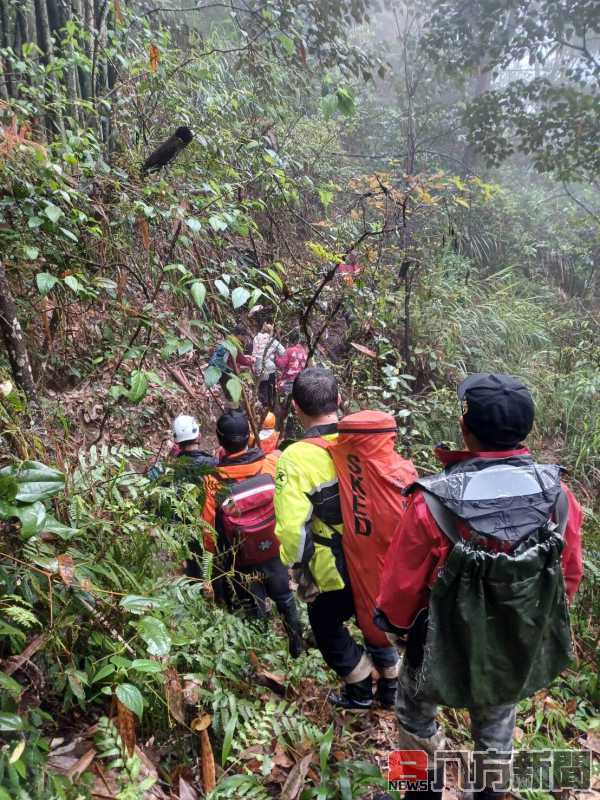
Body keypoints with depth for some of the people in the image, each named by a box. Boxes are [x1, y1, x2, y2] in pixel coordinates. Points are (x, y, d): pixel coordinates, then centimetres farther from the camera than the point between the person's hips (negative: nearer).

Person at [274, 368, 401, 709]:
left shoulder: (295, 458, -23)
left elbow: (292, 529, -27)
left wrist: (302, 571, -9)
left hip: (337, 572, -4)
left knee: (325, 624, 26)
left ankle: (360, 691, 38)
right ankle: (391, 686, 47)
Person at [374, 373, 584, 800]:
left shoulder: (434, 503, -32)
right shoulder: (558, 495, -19)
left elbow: (402, 584, -18)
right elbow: (570, 574, -2)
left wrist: (397, 625, 3)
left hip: (448, 648, -3)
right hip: (522, 648, 4)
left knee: (415, 711, 27)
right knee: (498, 722, 30)